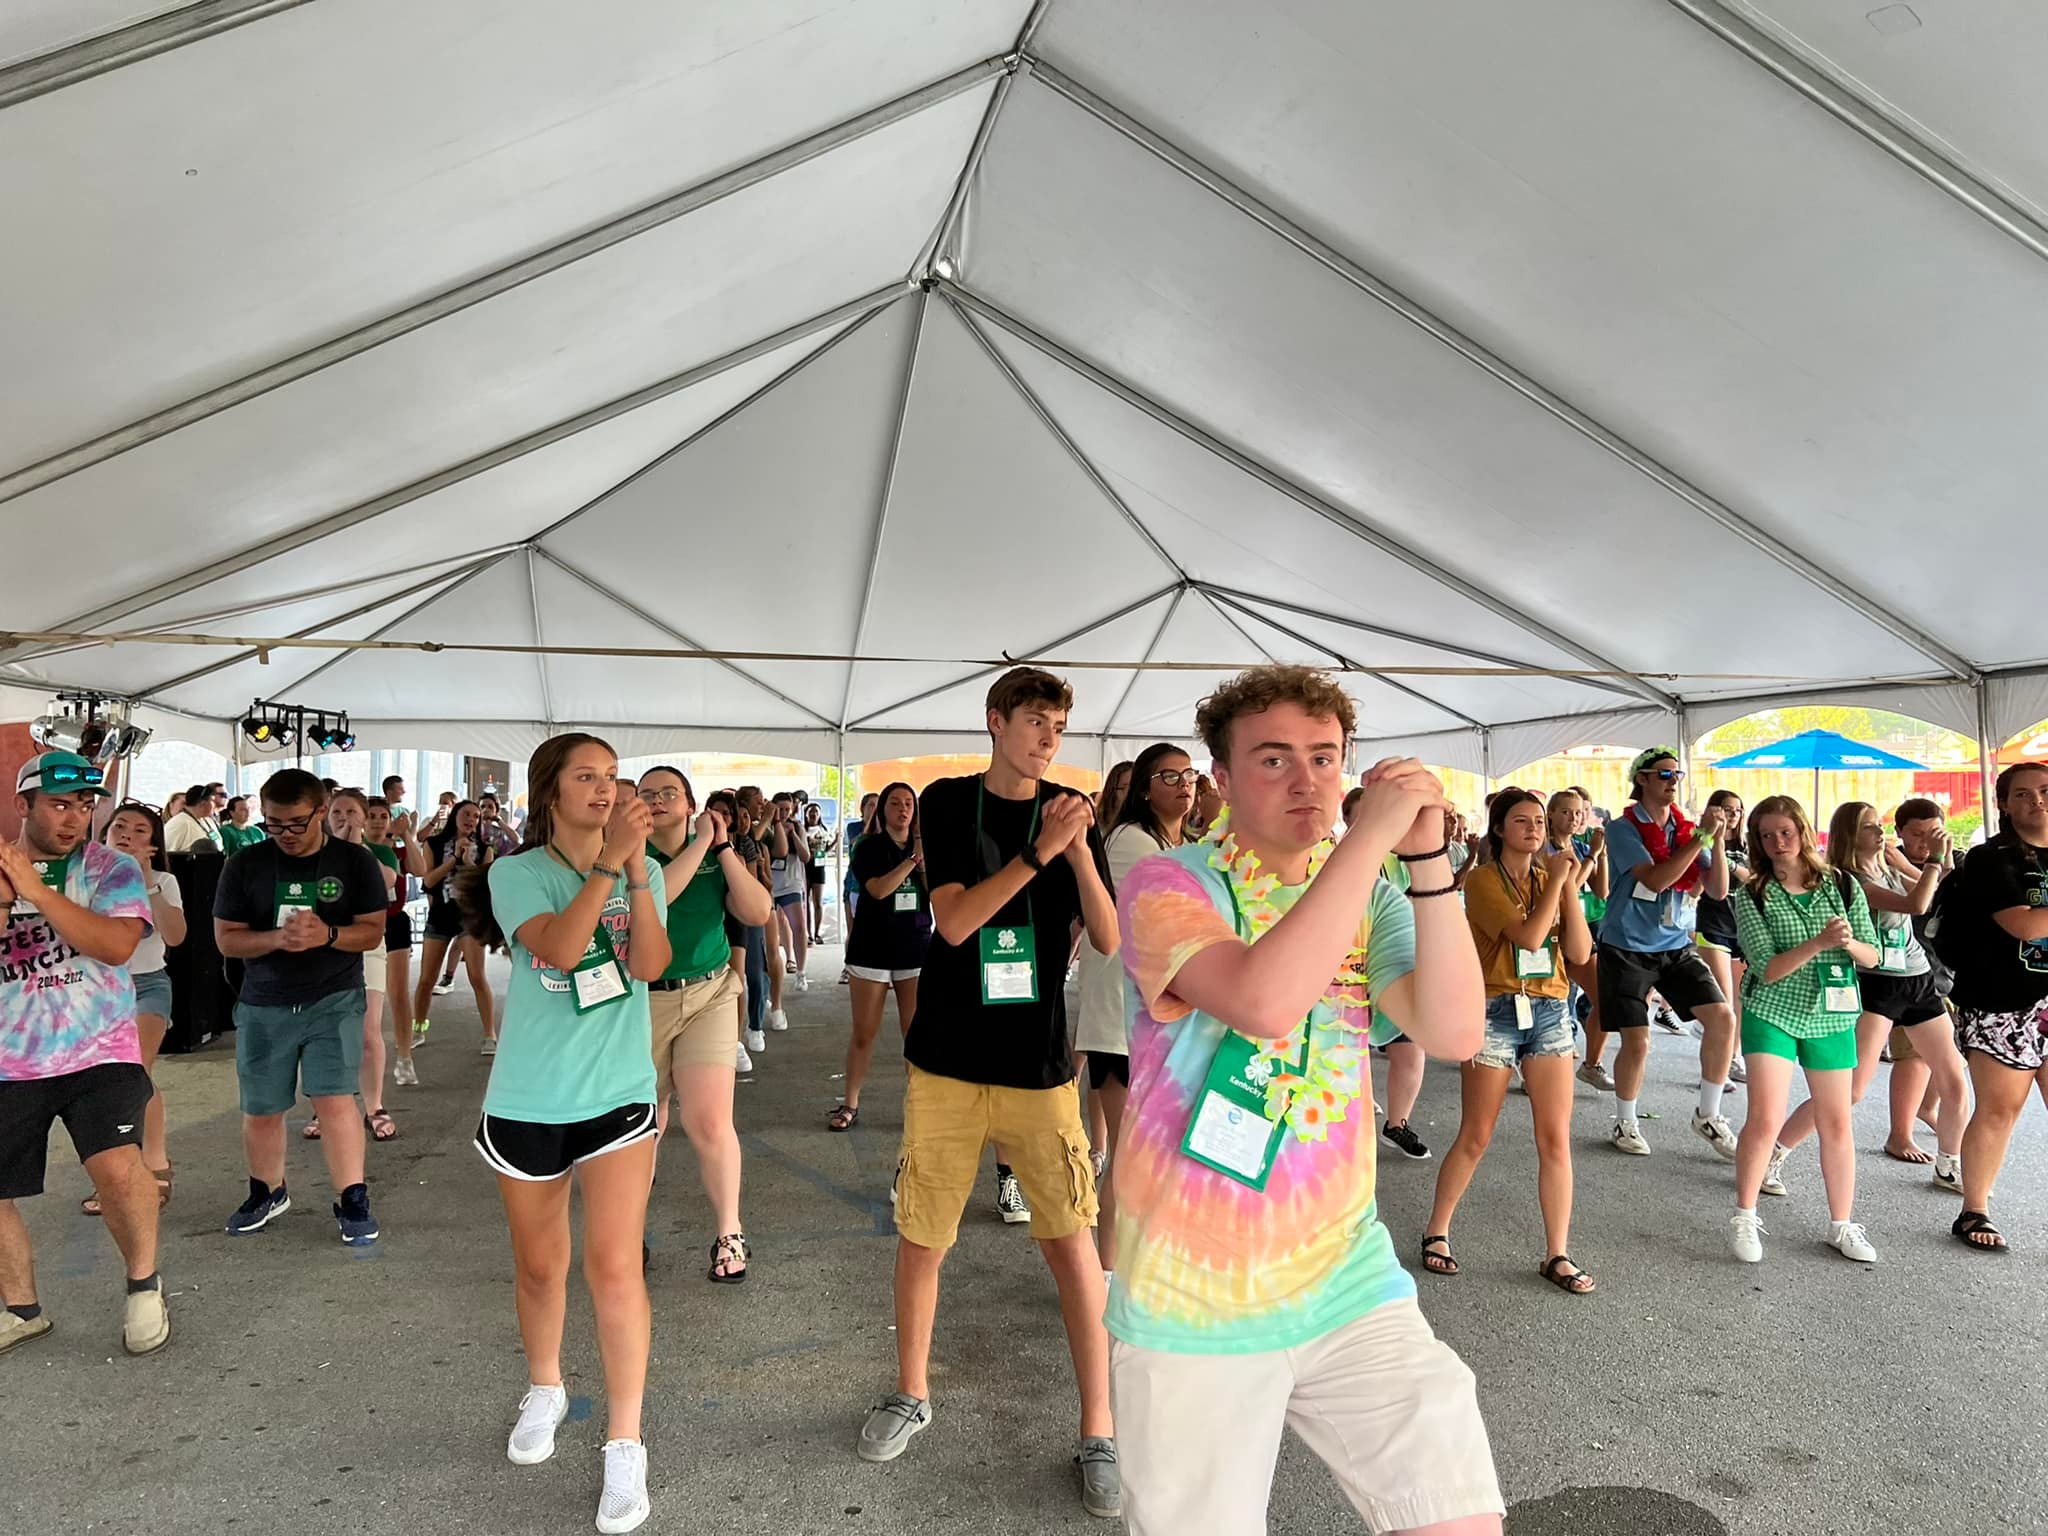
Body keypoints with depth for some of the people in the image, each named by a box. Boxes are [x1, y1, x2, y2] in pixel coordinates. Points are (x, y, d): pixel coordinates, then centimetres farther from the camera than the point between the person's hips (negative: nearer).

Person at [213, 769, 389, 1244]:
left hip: (335, 1001, -2)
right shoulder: (246, 864, 0)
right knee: (261, 1111, 12)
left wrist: (327, 935, -22)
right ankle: (267, 1193, 36)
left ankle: (353, 1202, -1)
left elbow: (373, 931, -3)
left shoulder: (355, 861, -2)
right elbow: (226, 938, -1)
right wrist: (276, 938, -20)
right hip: (263, 1007, 2)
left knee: (335, 1099, -13)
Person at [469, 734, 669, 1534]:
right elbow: (557, 947, -24)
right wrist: (607, 860, -30)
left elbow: (650, 966, -14)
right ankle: (544, 1390, 42)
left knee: (614, 1268, -6)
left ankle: (625, 1446, 7)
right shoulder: (515, 873, -6)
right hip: (528, 1098, 0)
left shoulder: (643, 869, 0)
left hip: (617, 1092, 0)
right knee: (538, 1266, 17)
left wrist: (637, 872, -24)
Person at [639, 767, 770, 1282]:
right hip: (642, 1001, -1)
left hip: (709, 995, 1)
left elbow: (758, 912, -7)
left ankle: (729, 1235, 9)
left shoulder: (716, 858, 6)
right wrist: (701, 844, -18)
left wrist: (723, 846, -11)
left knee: (710, 1124, -8)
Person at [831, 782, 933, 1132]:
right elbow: (878, 889, -17)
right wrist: (914, 859, -21)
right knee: (863, 1032, 5)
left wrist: (926, 860, -15)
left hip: (916, 949, 2)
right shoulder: (869, 848, -1)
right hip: (873, 949, -2)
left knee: (916, 1033, -1)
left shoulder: (925, 847, 6)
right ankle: (850, 1103, 16)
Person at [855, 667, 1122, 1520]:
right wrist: (1039, 850, -24)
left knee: (1071, 1240, 2)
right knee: (920, 1237, 10)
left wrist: (1079, 850, -19)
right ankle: (911, 1394, 33)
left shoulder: (1068, 811, 2)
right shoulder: (948, 802, -1)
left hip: (1039, 1065, 0)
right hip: (947, 1061, 0)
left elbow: (1110, 939, -4)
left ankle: (1099, 1433, 17)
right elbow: (953, 921, -14)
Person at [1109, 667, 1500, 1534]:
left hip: (1346, 1278, 4)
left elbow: (1455, 1033, -10)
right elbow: (1263, 1001, -31)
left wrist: (1427, 857, -18)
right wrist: (1371, 835, -26)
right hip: (1192, 1300, -4)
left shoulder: (1370, 899, 5)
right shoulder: (1167, 886, -12)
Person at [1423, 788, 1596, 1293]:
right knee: (1475, 1137, 3)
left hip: (1550, 1013, 5)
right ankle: (1436, 1234, 20)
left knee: (1555, 1140, 2)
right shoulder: (1484, 881, -6)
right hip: (1497, 1012, -4)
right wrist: (1556, 880, -11)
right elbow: (1529, 936, -20)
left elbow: (1579, 953, 1)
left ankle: (1558, 1256, 13)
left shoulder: (1550, 878, 10)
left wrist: (1571, 888, -6)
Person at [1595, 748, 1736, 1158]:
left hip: (1678, 946, 5)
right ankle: (1625, 1124, 19)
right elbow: (1656, 879, -22)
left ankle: (1708, 1115, 10)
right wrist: (1702, 836, -22)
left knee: (1723, 1018, -8)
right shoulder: (1623, 828, -9)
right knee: (1637, 1041, -4)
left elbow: (1718, 890, 1)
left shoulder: (1686, 829, 5)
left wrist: (1716, 840, -11)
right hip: (1628, 948, -5)